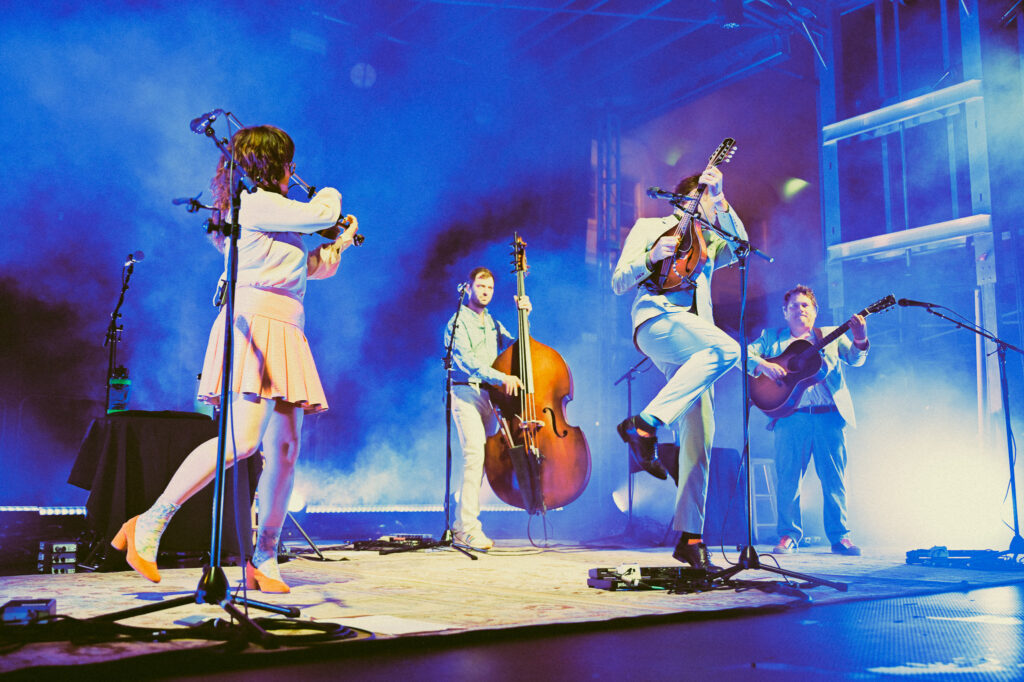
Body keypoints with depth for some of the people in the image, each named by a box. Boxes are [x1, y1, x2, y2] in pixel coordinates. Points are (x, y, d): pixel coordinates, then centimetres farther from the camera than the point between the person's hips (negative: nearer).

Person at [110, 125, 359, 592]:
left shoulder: (270, 212, 27)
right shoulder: (255, 203, -3)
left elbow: (307, 267, 37)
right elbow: (321, 215, -7)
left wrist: (338, 245, 33)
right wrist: (330, 196, 14)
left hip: (285, 335, 9)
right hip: (255, 322, -9)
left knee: (285, 448, 1)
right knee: (244, 439, -22)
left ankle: (263, 560, 5)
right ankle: (149, 524, -13)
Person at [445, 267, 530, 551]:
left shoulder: (494, 324, 23)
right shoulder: (458, 322, 0)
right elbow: (467, 360, -15)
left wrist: (523, 316, 2)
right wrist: (501, 377, -28)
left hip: (489, 395, 7)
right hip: (466, 392, -7)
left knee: (487, 456, 3)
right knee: (475, 453, -20)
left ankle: (462, 524, 13)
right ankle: (468, 528, -20)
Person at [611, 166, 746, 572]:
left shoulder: (709, 242, 31)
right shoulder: (648, 227, 18)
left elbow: (740, 244, 7)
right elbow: (618, 283, 8)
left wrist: (721, 201, -1)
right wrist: (651, 256, -9)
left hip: (694, 348, 6)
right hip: (657, 321, -6)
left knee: (699, 435, -6)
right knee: (726, 349, -35)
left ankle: (690, 537, -5)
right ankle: (645, 424, -31)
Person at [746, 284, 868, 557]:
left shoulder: (831, 335, 18)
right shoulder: (771, 337, 17)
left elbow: (855, 360, 5)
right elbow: (745, 354, 6)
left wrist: (860, 341, -16)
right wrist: (763, 364, -15)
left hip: (830, 415, 1)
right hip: (791, 415, 0)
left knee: (835, 480, 1)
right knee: (787, 478, -2)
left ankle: (840, 536, 8)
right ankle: (789, 535, 7)